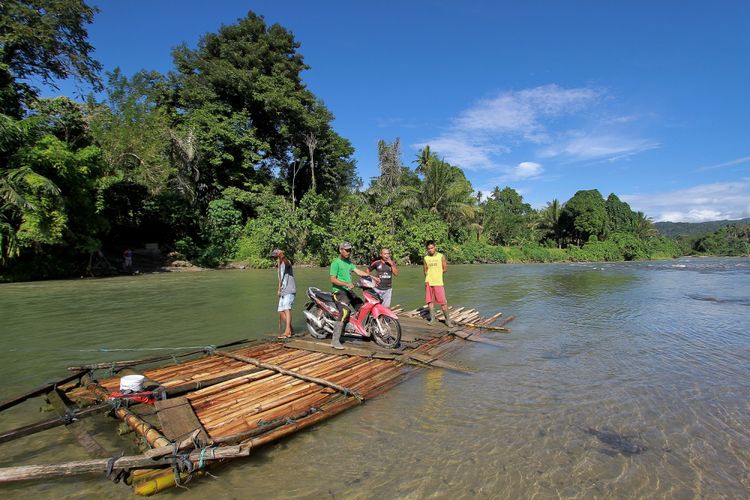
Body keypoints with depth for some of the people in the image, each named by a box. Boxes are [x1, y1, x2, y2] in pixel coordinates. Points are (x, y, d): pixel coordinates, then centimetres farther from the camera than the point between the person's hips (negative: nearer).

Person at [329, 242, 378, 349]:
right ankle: (335, 341, -21)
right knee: (345, 313, -23)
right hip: (339, 291, -9)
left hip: (348, 291, 9)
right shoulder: (336, 263, -9)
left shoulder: (348, 262, 17)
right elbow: (333, 279, -16)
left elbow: (358, 272, 12)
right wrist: (346, 284, -26)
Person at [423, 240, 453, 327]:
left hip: (438, 283, -3)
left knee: (443, 302, -4)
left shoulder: (441, 256, -1)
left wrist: (436, 273, 2)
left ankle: (447, 320, 6)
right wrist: (427, 279, -4)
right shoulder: (426, 258, 8)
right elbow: (425, 270, 12)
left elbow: (445, 269, 2)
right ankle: (432, 318, 19)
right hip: (428, 283, 3)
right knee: (430, 301, 7)